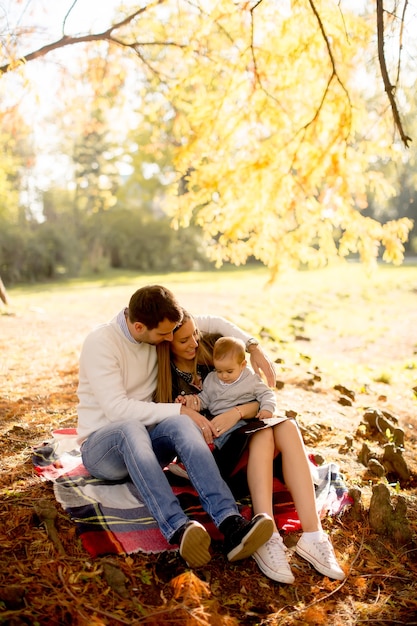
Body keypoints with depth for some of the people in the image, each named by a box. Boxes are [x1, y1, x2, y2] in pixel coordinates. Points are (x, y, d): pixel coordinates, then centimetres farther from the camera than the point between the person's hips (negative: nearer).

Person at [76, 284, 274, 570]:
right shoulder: (100, 342, -17)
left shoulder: (157, 333, 1)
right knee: (131, 428, -41)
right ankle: (178, 530, -56)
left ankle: (231, 524, -47)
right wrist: (179, 410, -25)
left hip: (145, 440, 4)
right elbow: (117, 409, -25)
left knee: (180, 424, -32)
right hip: (101, 446, -4)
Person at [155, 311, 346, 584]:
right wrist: (186, 414, -22)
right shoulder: (162, 379, 0)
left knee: (287, 426, -26)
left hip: (237, 433, 4)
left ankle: (312, 534, -35)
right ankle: (267, 538, -42)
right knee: (263, 433, -31)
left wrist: (237, 413, -20)